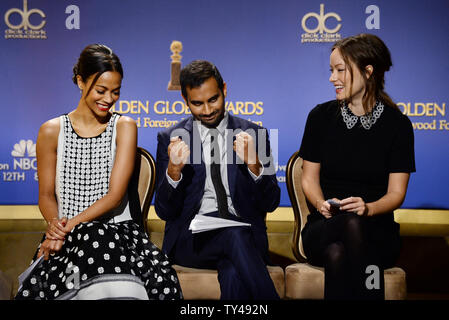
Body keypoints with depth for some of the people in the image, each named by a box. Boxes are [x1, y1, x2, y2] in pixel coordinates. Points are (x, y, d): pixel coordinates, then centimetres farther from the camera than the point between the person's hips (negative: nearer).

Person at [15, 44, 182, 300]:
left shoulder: (124, 127, 6)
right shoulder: (52, 131, 8)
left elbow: (115, 195, -3)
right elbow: (47, 195, 11)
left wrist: (69, 226, -15)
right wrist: (55, 225, -13)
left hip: (117, 228, -1)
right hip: (66, 239, 1)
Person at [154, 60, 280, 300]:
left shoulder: (254, 135, 9)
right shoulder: (170, 139, 8)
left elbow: (270, 204, 5)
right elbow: (164, 211, 3)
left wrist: (254, 165, -14)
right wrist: (174, 170, -16)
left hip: (245, 231, 0)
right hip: (191, 238, 0)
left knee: (235, 277, -36)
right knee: (235, 234, -34)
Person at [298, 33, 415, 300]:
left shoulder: (397, 124, 2)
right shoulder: (321, 116, 6)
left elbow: (396, 193, 0)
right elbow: (309, 178, 10)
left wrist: (368, 208, -21)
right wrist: (321, 204, -12)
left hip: (377, 230, -1)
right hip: (325, 226, 1)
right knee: (335, 254, -37)